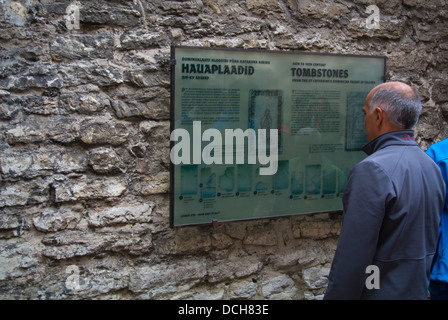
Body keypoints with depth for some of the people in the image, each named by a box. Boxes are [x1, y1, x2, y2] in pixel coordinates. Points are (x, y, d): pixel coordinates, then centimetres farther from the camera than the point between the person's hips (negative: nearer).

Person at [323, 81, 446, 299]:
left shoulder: (372, 170, -24)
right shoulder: (432, 166, 4)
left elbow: (352, 257, -25)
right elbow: (429, 243, 13)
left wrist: (334, 296, -16)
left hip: (379, 292, -8)